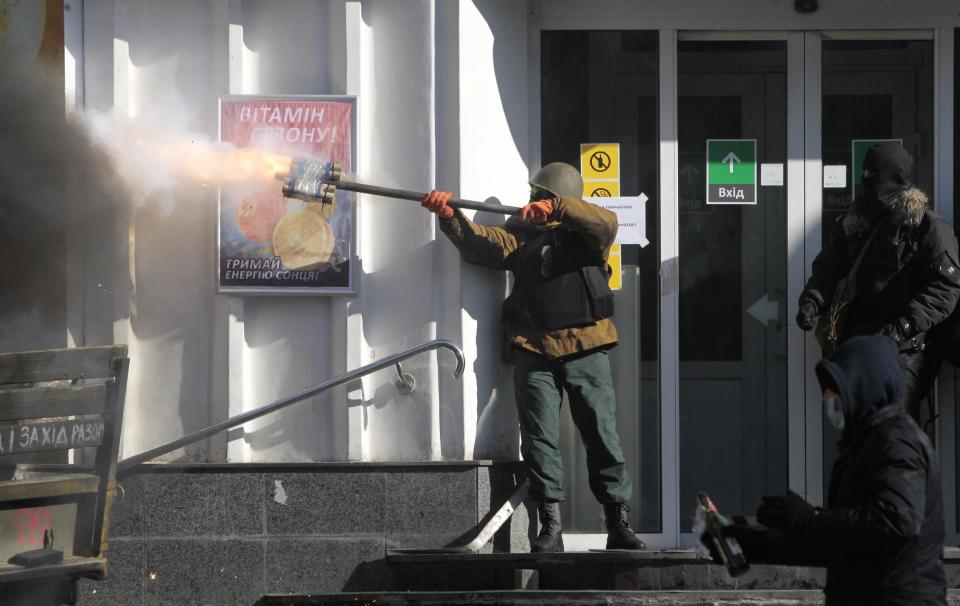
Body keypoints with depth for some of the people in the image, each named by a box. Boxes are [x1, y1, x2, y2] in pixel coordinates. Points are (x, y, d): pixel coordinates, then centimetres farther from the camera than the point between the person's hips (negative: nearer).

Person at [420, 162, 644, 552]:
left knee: (603, 436, -1)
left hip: (585, 349, -2)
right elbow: (478, 244, 1)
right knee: (539, 441, -3)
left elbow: (606, 223, -15)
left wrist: (554, 208, -29)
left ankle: (619, 525, 5)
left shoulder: (585, 234, 8)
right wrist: (448, 216, -18)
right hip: (534, 353, 2)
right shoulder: (520, 235, 15)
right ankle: (550, 527, -1)